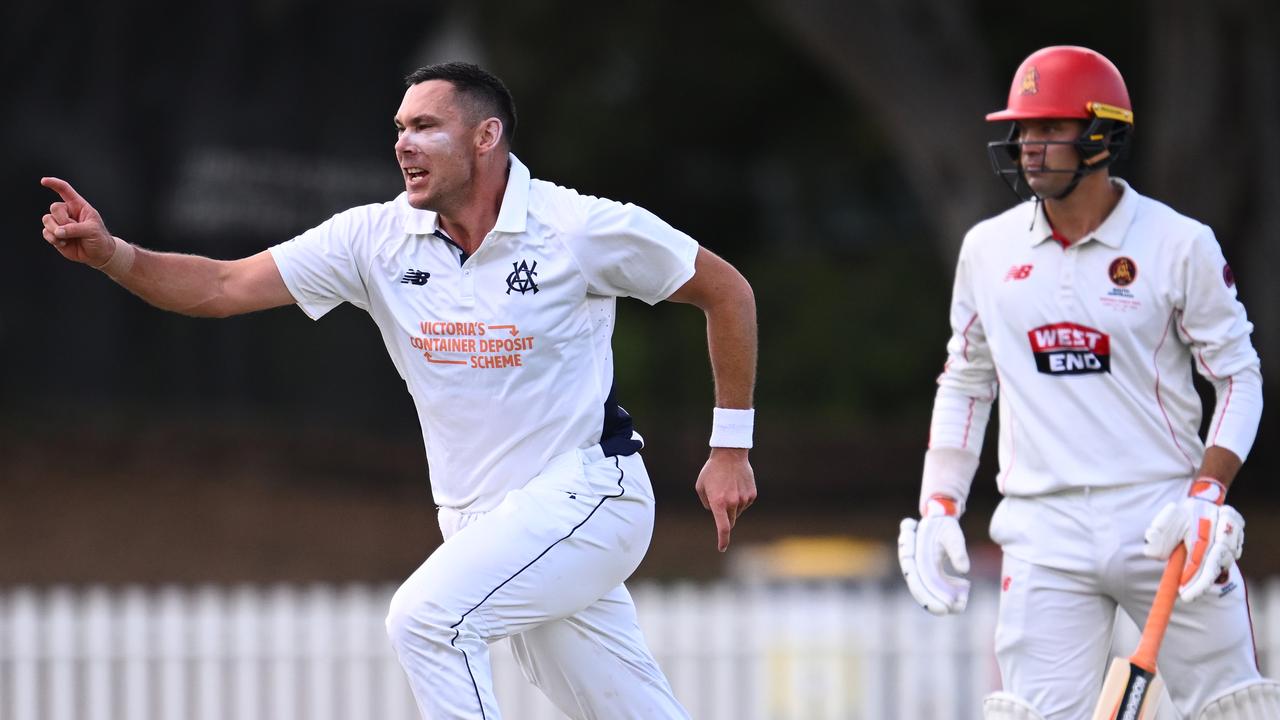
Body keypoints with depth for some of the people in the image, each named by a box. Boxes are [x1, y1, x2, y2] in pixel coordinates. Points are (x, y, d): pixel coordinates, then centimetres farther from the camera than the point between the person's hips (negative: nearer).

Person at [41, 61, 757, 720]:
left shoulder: (582, 227, -12)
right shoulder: (378, 239, -1)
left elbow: (727, 291, -2)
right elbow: (224, 287, -5)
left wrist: (731, 448, -2)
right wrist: (110, 253, -21)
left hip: (583, 500, -5)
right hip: (484, 523, 5)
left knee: (427, 615, -25)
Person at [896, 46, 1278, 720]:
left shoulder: (1179, 244, -3)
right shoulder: (988, 248, 8)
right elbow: (964, 382, 18)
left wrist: (1207, 496, -11)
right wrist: (937, 511, 11)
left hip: (1162, 519, -2)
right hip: (1043, 532, 2)